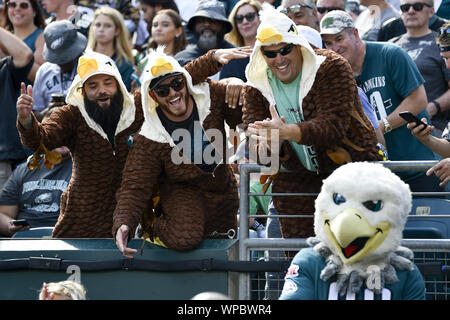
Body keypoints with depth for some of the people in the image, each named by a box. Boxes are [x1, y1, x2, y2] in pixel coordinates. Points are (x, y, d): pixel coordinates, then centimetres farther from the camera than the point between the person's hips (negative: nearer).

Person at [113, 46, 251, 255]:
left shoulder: (213, 95, -20)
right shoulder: (149, 139, -26)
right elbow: (135, 187, -26)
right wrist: (123, 225, -43)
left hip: (223, 192, 5)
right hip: (182, 190, -5)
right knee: (185, 238, -34)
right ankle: (155, 227, -1)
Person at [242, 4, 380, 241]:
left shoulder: (332, 68, -15)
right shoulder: (256, 87, -2)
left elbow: (334, 125, -28)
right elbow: (257, 151, -9)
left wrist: (286, 132, -43)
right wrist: (272, 146, -35)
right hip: (294, 180, 4)